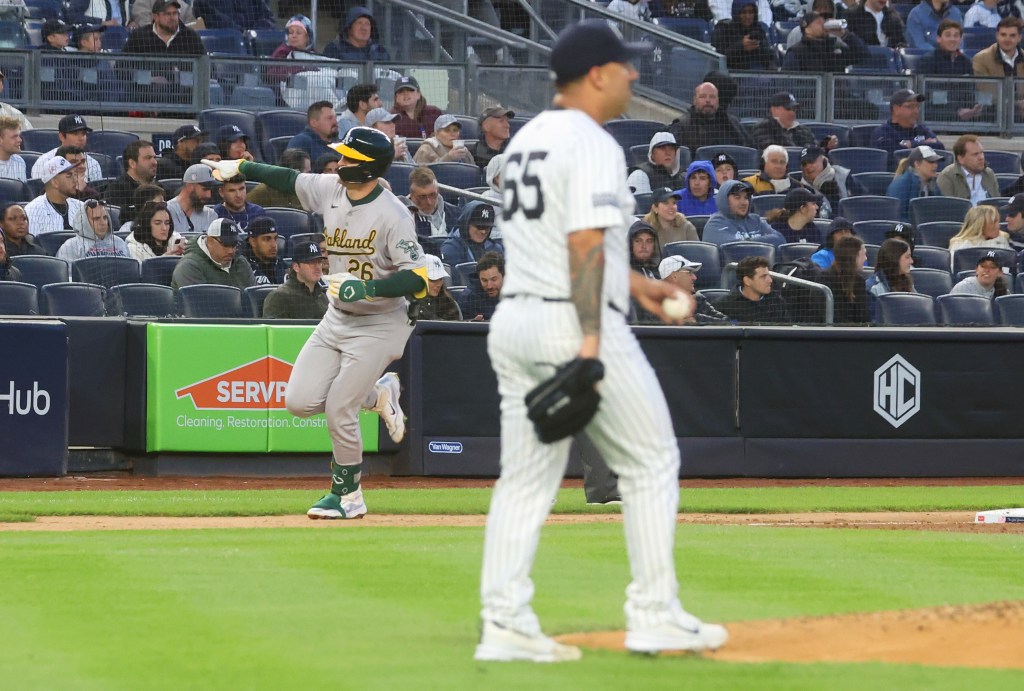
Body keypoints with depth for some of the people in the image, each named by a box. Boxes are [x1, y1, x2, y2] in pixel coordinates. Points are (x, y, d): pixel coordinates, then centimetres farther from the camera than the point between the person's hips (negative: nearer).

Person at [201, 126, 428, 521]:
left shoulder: (392, 214, -22)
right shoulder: (330, 189, -2)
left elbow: (417, 278, -25)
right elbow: (290, 181, 19)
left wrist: (363, 288, -32)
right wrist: (242, 168, 20)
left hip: (379, 323, -7)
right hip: (337, 319, 7)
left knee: (339, 410, -10)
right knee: (299, 401, -1)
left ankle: (348, 496, 10)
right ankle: (377, 394, 23)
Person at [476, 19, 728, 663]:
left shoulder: (528, 139, 16)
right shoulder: (592, 145, -12)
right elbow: (585, 244, -21)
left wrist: (633, 282, 29)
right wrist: (590, 339, -24)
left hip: (515, 318, 9)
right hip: (574, 322, -8)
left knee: (525, 478, 8)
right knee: (652, 462, 5)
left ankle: (504, 624, 3)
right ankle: (654, 614, 5)